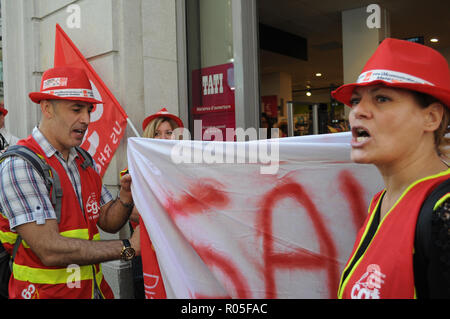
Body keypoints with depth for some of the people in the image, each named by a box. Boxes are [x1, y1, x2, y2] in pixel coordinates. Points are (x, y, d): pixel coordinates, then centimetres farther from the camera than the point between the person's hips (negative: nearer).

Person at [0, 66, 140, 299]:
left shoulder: (84, 161, 5)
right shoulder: (19, 165, -18)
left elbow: (108, 222, 5)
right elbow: (49, 250, -24)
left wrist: (125, 198, -16)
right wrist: (129, 247, -22)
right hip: (46, 291, -6)